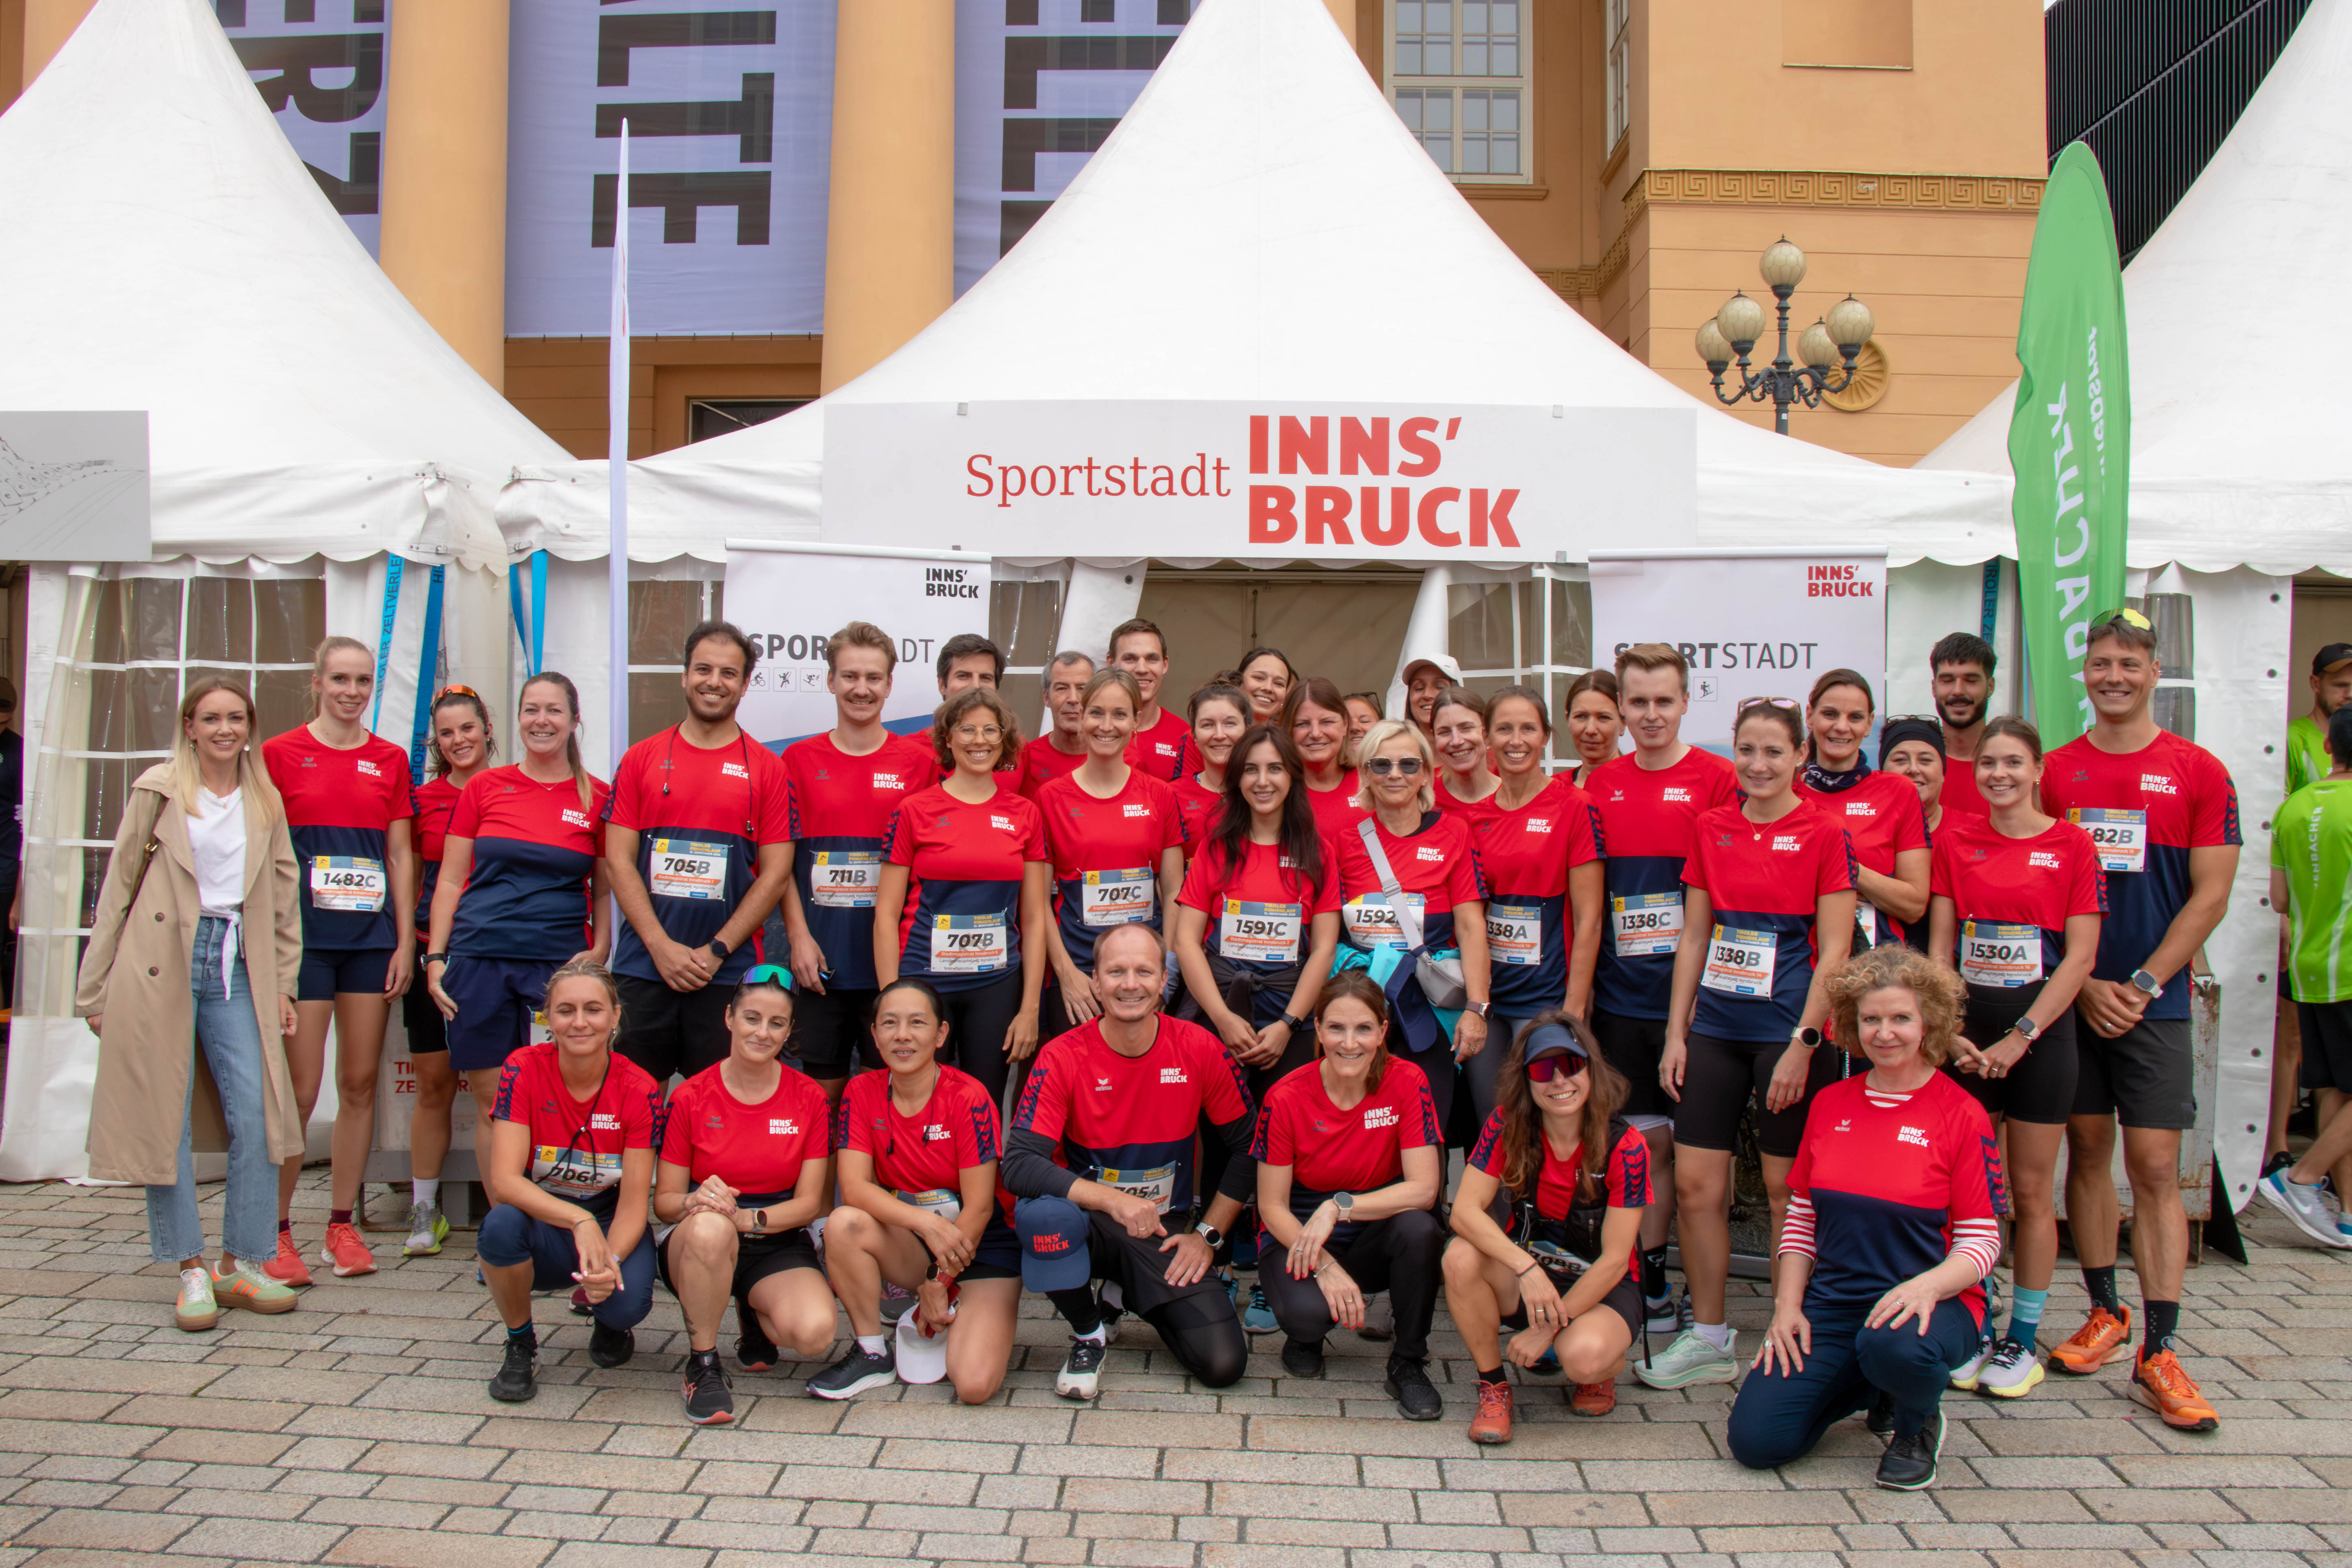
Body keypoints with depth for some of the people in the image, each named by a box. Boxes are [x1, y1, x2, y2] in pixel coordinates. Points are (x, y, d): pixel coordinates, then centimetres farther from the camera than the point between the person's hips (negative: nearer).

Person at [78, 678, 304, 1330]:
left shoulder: (266, 802, 12)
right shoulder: (159, 791, 3)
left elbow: (284, 896, 16)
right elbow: (117, 888, 4)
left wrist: (283, 982, 9)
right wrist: (97, 988, 2)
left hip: (236, 967, 3)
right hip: (160, 968, -3)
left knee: (256, 1112, -4)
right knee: (165, 1118, 0)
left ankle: (242, 1264, 7)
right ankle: (191, 1270, 10)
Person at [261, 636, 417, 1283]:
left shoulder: (390, 761, 10)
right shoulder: (281, 754, 2)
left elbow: (400, 855, 10)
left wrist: (405, 941, 4)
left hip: (371, 935, 3)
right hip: (304, 933, -3)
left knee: (361, 1084, 7)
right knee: (300, 1090, -4)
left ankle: (342, 1225, 17)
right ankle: (276, 1231, 9)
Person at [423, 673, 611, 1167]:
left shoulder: (598, 798, 5)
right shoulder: (484, 787, 8)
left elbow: (605, 890, 11)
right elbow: (450, 881, 10)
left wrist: (599, 950, -4)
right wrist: (436, 958, 3)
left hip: (559, 963, -1)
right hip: (479, 960, 1)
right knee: (493, 1108, 5)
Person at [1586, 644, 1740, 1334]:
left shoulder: (1716, 779, -4)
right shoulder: (1600, 785, 8)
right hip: (1620, 995, 3)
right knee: (1646, 1140, 11)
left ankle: (1703, 1295, 16)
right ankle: (1647, 1280, 22)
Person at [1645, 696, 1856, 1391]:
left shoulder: (1824, 833, -6)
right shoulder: (1710, 828, 8)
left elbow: (1834, 952, -8)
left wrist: (1803, 1043, -14)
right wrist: (1676, 1032, 7)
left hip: (1787, 1030, -5)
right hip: (1715, 1026, 5)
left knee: (1786, 1190, 3)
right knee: (1694, 1182, 4)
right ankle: (1708, 1338, 19)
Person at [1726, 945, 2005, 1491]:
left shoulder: (1961, 1114, -5)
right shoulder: (1830, 1103, 8)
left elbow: (1982, 1241, -5)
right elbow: (1800, 1218, 11)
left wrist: (1928, 1285, -25)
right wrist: (1787, 1307, -1)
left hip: (1927, 1302, -4)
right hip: (1832, 1305, 4)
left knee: (1895, 1346, -41)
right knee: (1756, 1438, -13)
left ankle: (1919, 1424, -1)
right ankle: (1865, 1383, 19)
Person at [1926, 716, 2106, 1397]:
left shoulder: (2071, 845, -3)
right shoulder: (1955, 839, 5)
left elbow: (2079, 956, -7)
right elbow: (1939, 944, 4)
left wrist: (2020, 1036, -12)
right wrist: (1948, 1029, -7)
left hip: (2040, 1028, -2)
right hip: (1969, 1029, 2)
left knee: (2032, 1191, 5)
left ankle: (2021, 1341, 16)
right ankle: (1974, 1332, 19)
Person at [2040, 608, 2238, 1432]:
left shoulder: (2199, 772, 0)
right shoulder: (2052, 772, 5)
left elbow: (2210, 894, -2)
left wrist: (2142, 984, -9)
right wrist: (2082, 983, -6)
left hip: (2154, 1000, -2)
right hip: (2072, 994, 2)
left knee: (2155, 1166, -3)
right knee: (2087, 1151, 9)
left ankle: (2157, 1355, 1)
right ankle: (2104, 1313, 24)